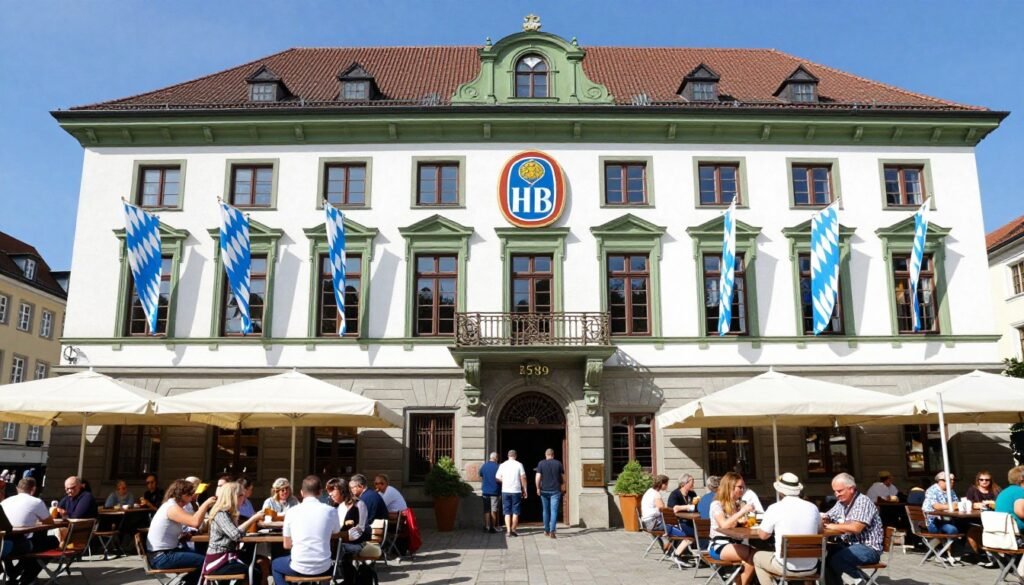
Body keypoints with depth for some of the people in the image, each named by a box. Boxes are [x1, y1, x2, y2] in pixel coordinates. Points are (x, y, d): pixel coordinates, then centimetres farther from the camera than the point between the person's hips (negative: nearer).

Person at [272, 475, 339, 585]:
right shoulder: (331, 511, -2)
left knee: (275, 564, 31)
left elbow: (287, 545, 8)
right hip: (322, 568, 2)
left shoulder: (292, 511, -2)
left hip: (299, 568, -1)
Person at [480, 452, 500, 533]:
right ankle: (492, 528, 3)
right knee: (494, 511, 3)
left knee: (486, 510, 11)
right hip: (495, 491, -4)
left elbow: (481, 478, 12)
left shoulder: (483, 466, 3)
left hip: (485, 491, 4)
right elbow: (498, 479, -11)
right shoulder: (497, 467, -11)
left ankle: (486, 527, 10)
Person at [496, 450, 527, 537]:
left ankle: (508, 530, 0)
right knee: (515, 512, 8)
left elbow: (497, 478, 3)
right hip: (516, 491, -2)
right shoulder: (519, 464, -2)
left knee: (507, 512, 7)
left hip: (505, 491, 2)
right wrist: (524, 490, 2)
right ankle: (513, 530, 5)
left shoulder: (502, 465, 3)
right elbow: (523, 478, -5)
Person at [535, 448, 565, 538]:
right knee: (554, 511, -3)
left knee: (545, 511, 14)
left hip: (544, 490, 1)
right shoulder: (558, 463, 0)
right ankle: (552, 532, -13)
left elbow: (537, 478, -9)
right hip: (555, 491, -1)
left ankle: (546, 531, 23)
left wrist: (538, 488, 1)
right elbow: (563, 477, 7)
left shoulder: (541, 463, -2)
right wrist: (563, 485, 22)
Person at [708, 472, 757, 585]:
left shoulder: (739, 503, 15)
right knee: (753, 555, -25)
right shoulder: (717, 504, -7)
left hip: (735, 543, 6)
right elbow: (724, 525, -21)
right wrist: (742, 511, -22)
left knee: (750, 559, -25)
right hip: (718, 546, -6)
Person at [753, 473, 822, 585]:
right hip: (811, 568, 4)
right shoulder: (813, 507, -1)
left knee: (757, 557, 25)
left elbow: (763, 535, 1)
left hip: (786, 567, -4)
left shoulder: (774, 508, -11)